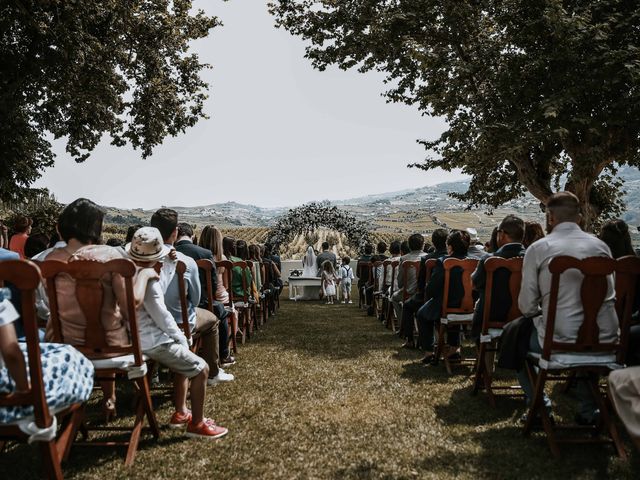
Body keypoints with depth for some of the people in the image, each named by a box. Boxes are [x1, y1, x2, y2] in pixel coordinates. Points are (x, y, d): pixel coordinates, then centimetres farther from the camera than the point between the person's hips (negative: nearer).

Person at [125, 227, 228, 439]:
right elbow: (161, 315, -19)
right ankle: (197, 424, 7)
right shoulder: (148, 278, -19)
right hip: (151, 342, -10)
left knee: (185, 360, 27)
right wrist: (181, 338, -4)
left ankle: (180, 413, 32)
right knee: (201, 368, -1)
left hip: (131, 339, 10)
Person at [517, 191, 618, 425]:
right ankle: (588, 410, 38)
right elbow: (610, 295, 16)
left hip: (560, 340, -4)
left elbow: (527, 306, -8)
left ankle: (539, 405, 19)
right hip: (605, 340, 5)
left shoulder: (538, 249, -7)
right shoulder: (601, 246, 5)